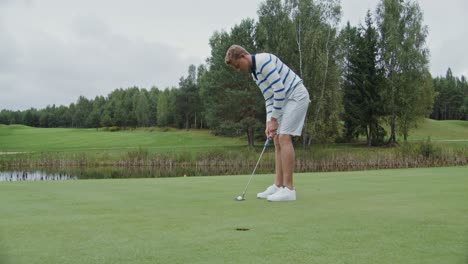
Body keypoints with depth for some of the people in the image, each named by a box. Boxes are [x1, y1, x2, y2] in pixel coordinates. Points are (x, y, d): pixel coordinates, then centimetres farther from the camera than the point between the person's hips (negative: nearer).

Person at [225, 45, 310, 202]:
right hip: (285, 100, 10)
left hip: (296, 96, -10)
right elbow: (269, 98, 16)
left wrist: (274, 119, -16)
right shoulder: (254, 72, 14)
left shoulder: (263, 60, -19)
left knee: (284, 139, -16)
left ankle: (288, 189, -14)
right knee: (278, 141, 6)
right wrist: (269, 123, 4)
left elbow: (279, 89, -23)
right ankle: (278, 186, 7)